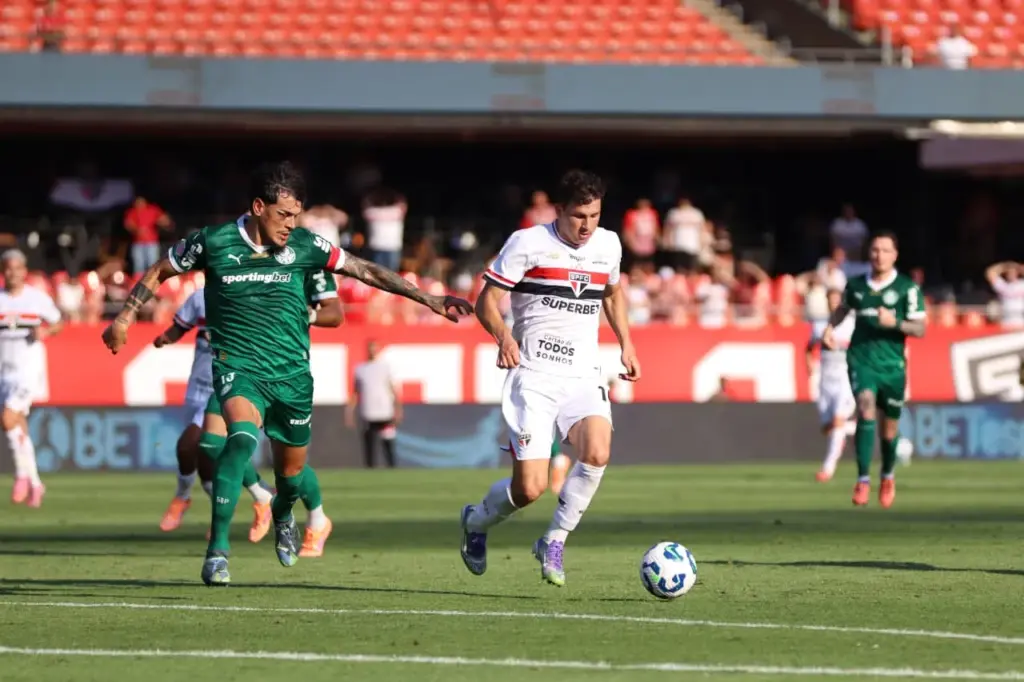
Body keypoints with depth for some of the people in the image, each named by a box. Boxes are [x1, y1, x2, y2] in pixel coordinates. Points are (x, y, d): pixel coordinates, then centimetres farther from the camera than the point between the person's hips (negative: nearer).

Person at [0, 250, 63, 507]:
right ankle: (34, 484, 19)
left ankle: (22, 474, -4)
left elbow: (57, 323, 11)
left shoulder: (38, 298, 0)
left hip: (28, 367, -3)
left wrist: (45, 331, -9)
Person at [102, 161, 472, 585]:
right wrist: (125, 319, 6)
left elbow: (367, 271, 4)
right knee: (242, 437, -31)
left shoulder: (303, 246, -3)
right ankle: (218, 549, -25)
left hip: (291, 373, 3)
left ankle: (282, 515, 52)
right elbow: (158, 273, 9)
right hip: (237, 367, -3)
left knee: (291, 471, 12)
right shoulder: (213, 243, -7)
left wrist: (428, 300, 2)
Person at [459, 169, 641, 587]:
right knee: (529, 488, -11)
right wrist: (503, 336, -25)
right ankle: (476, 521, 25)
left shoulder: (608, 245, 9)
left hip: (583, 378, 4)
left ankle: (554, 541, -7)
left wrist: (625, 343, 17)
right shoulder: (528, 243, -7)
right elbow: (486, 301, -5)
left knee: (596, 452, -27)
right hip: (533, 377, -4)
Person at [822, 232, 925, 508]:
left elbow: (920, 329, -6)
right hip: (861, 359, 1)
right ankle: (863, 480, -24)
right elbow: (843, 308, 27)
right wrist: (830, 328, 9)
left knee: (889, 428, 10)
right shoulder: (856, 284, 5)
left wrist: (895, 323, -23)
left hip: (892, 364, -1)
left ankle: (888, 476, 40)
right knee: (866, 408, -24)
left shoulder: (907, 288, -5)